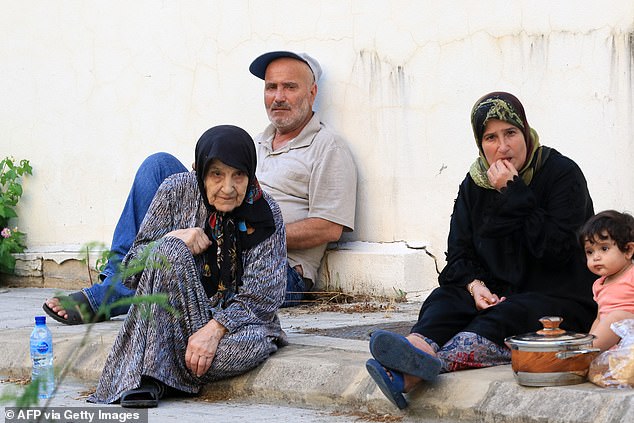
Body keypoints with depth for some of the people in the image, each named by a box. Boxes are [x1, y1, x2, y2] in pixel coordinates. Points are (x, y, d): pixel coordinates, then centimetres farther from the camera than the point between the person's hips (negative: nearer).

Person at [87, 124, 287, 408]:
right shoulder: (176, 191, -4)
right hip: (173, 317, 1)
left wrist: (215, 329, -29)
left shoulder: (266, 215, -8)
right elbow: (132, 269, -2)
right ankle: (144, 374, -29)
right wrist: (173, 239, -22)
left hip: (236, 317, 0)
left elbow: (263, 295, -14)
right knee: (169, 250, -29)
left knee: (251, 345, -37)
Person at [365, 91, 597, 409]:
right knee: (444, 299, -22)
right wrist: (475, 285, -13)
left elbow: (557, 249, -15)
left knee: (501, 319, -34)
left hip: (560, 300, -6)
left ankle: (413, 371, -59)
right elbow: (458, 255, 10)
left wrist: (513, 194, -17)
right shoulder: (474, 186, 11)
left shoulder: (562, 174, -5)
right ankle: (419, 348, -56)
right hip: (497, 293, 6)